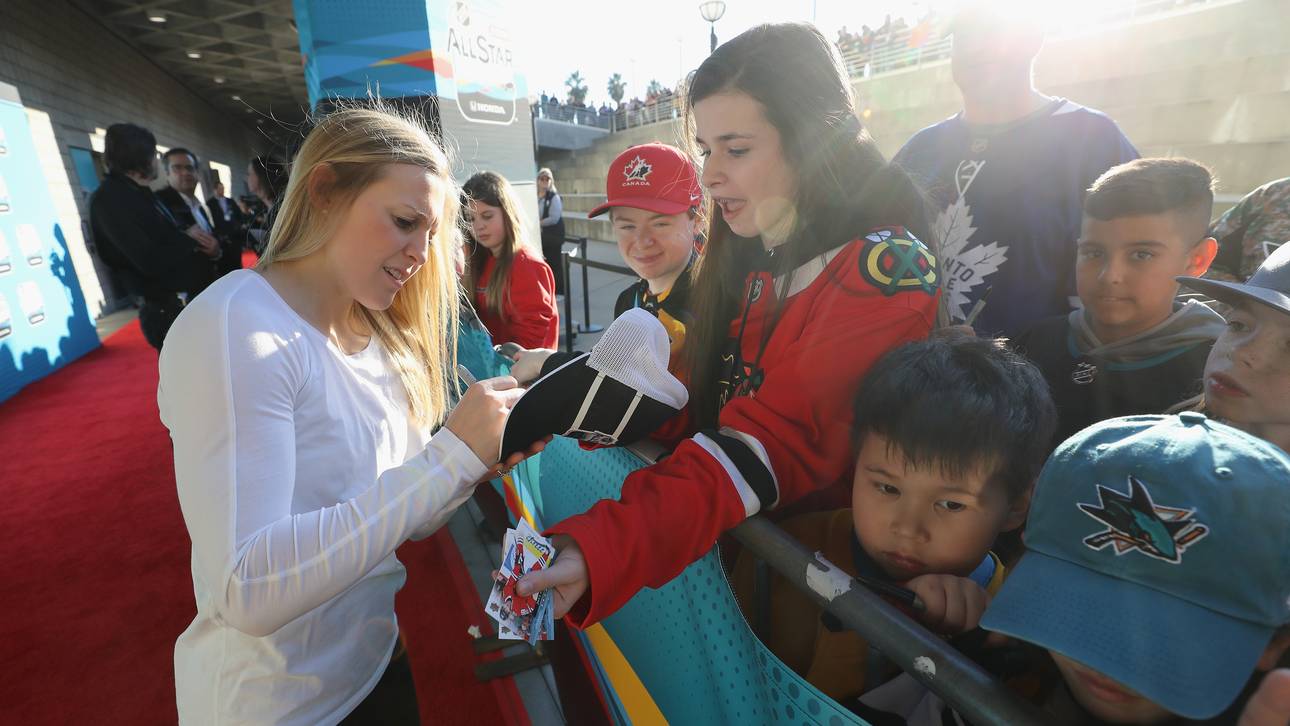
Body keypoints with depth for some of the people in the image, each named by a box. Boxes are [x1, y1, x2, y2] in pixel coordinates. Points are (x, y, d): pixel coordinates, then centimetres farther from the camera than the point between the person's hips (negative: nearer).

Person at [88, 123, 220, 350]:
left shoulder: (141, 194, 15)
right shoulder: (109, 198, -14)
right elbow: (151, 262, -23)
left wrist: (207, 244, -6)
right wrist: (188, 238, -7)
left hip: (193, 302, 9)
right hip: (170, 312, -9)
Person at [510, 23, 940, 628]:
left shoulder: (885, 272, -16)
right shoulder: (740, 260, 6)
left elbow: (771, 447, -27)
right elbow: (692, 395, 1)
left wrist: (601, 550, -35)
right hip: (722, 536, 6)